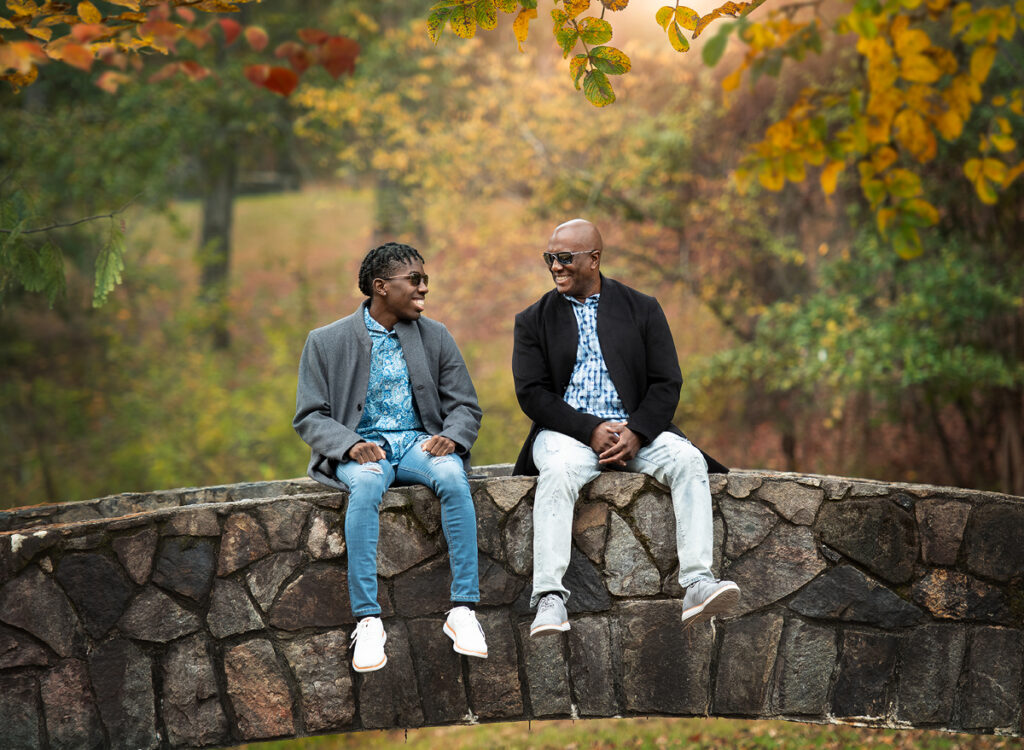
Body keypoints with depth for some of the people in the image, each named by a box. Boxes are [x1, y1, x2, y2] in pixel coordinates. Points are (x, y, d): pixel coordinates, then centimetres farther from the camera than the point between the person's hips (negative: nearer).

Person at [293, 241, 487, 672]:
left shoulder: (435, 336, 11)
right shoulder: (326, 342, 3)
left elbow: (465, 406, 11)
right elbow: (309, 416, 1)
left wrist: (451, 436, -13)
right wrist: (350, 445, -19)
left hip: (419, 442, 2)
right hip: (360, 447, -2)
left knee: (452, 476, -33)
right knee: (366, 485, -38)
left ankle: (463, 609, -32)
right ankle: (367, 620, -38)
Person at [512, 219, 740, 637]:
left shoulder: (642, 310, 11)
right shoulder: (534, 320, 10)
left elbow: (667, 384, 4)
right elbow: (532, 393, -1)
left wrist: (636, 433, -15)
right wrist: (591, 430, -15)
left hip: (634, 431, 1)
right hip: (567, 431, -1)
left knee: (688, 460, -27)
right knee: (559, 471, -35)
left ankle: (697, 585, -36)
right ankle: (549, 599, -42)